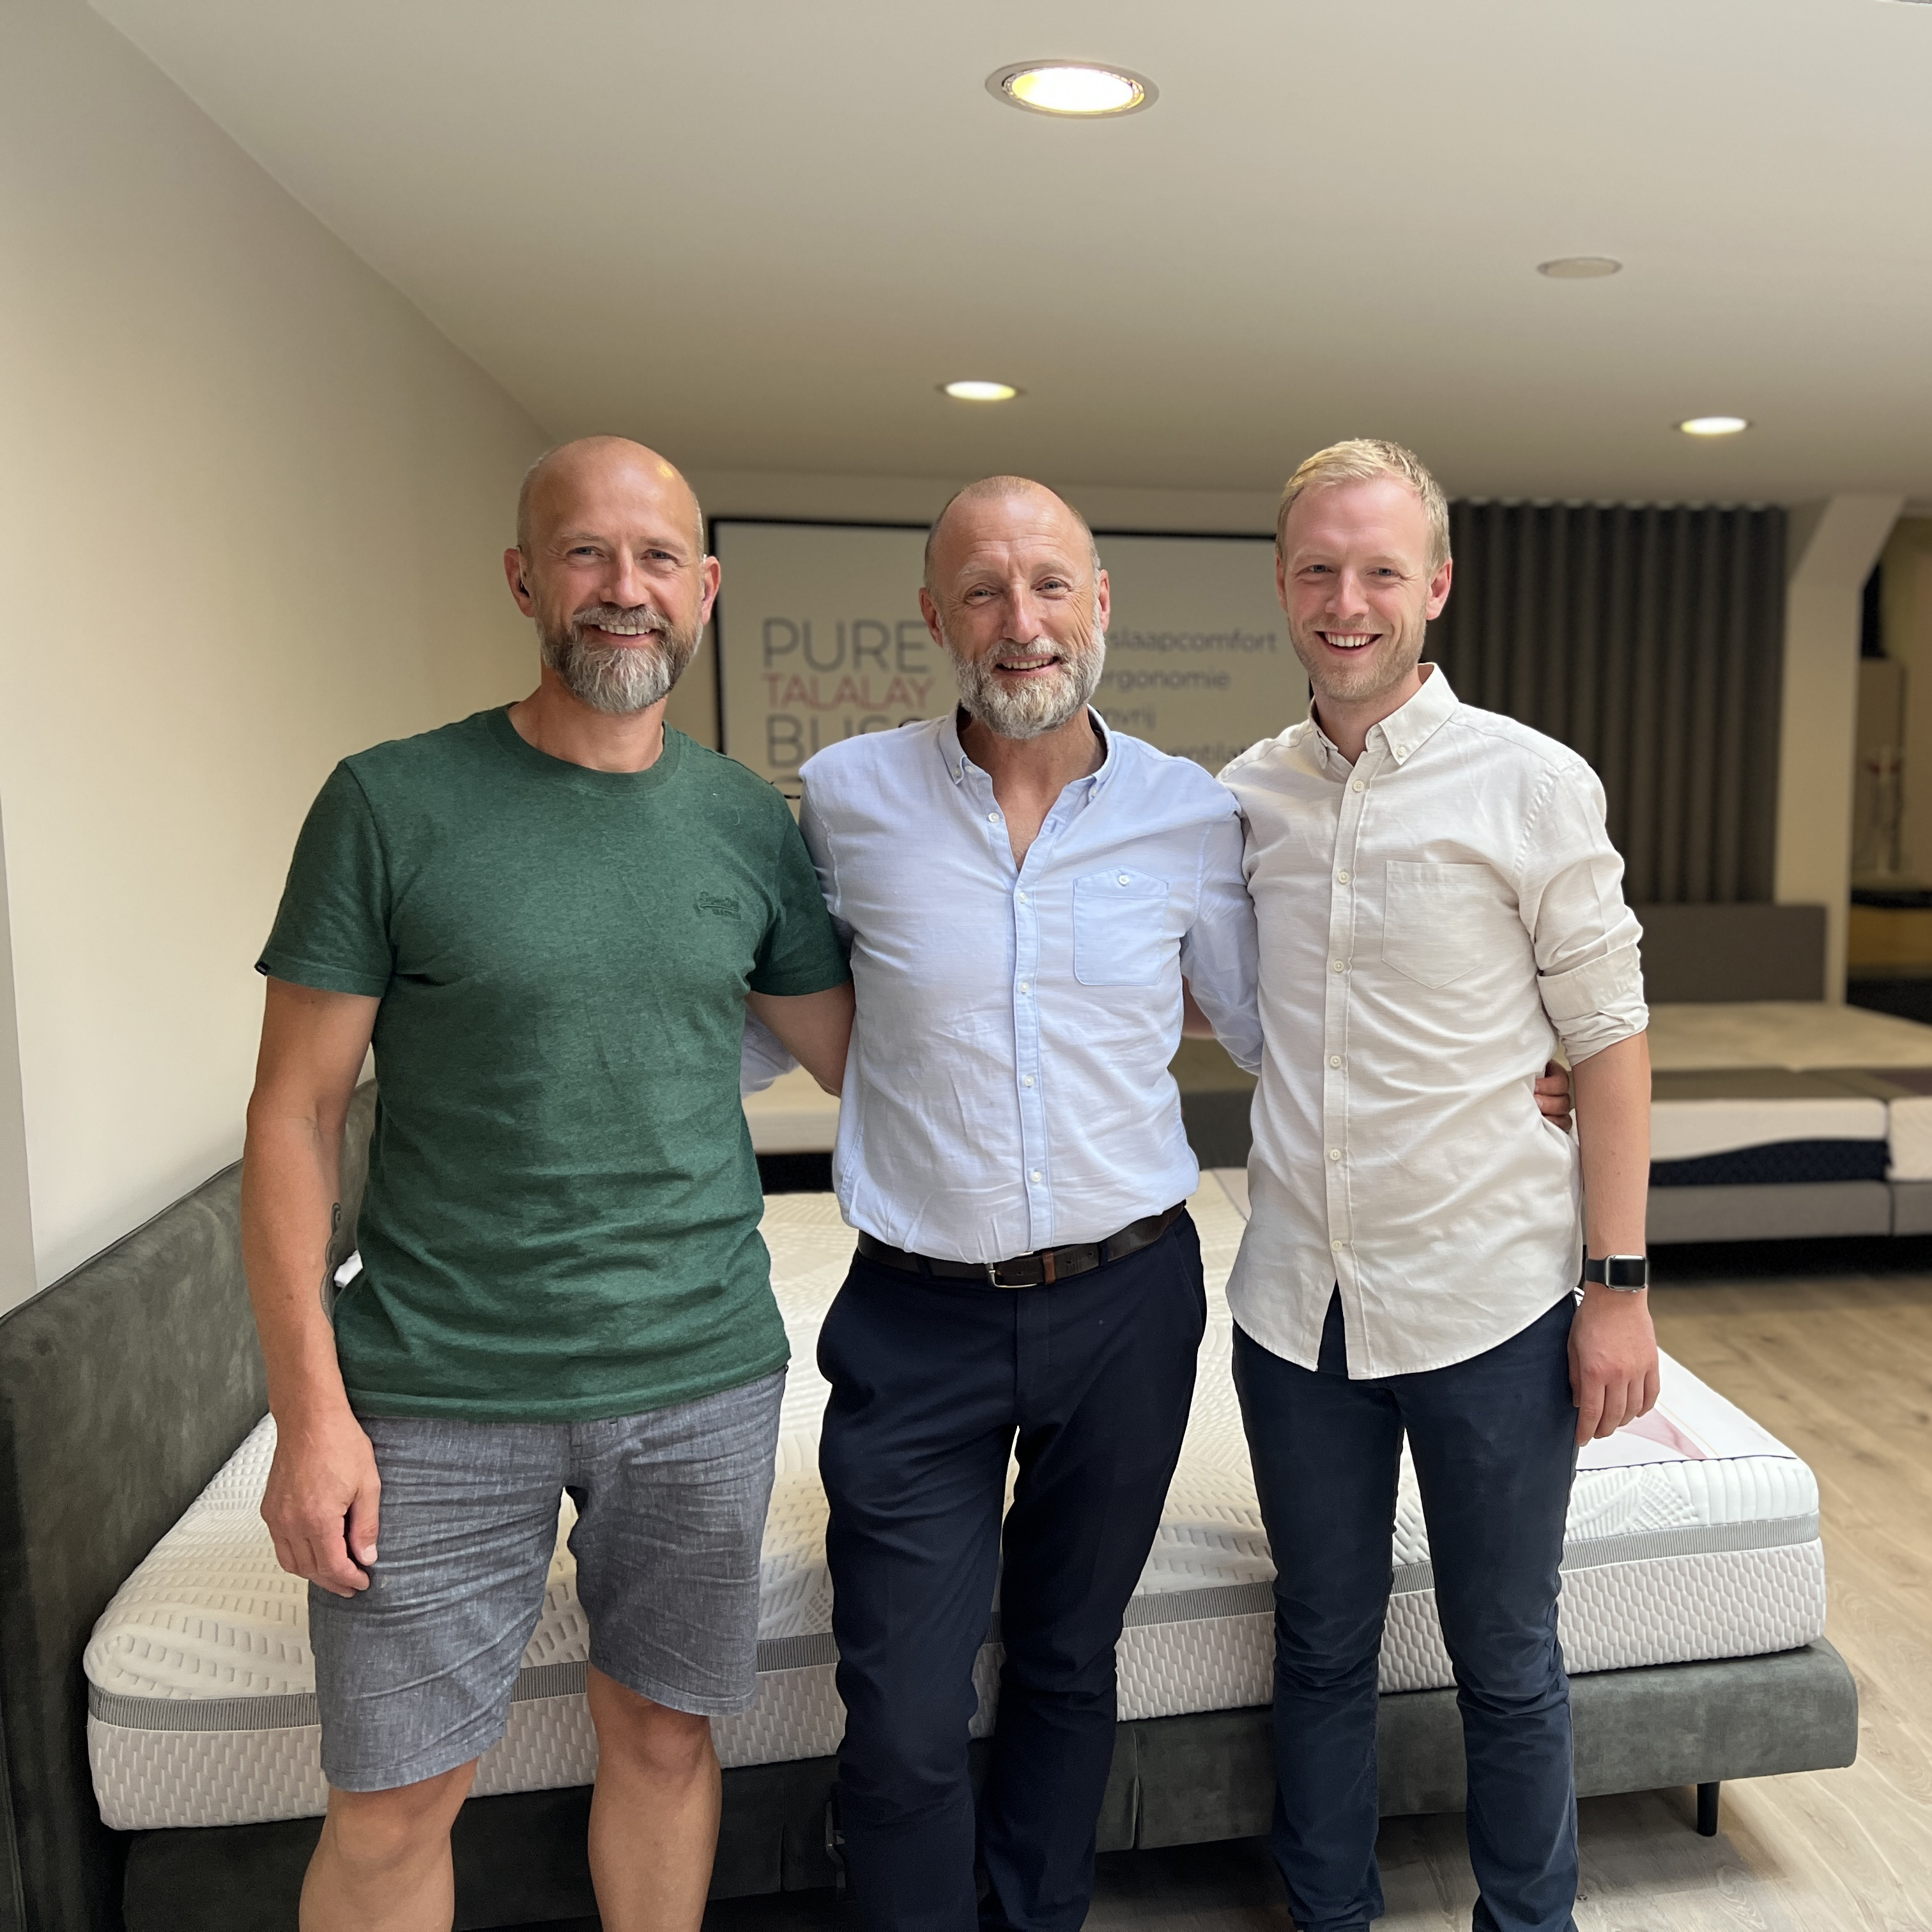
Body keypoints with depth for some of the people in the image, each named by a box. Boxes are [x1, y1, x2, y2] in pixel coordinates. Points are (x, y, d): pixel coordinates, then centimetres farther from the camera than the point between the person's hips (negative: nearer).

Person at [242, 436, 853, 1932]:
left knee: (664, 1739, 18)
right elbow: (296, 1112, -5)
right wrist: (311, 1404, -8)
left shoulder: (751, 824, 3)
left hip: (705, 1377, 3)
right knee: (393, 1806, 9)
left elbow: (854, 1057, 11)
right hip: (438, 1396, -2)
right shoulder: (394, 803, -6)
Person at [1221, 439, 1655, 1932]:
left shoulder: (1533, 783, -8)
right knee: (1323, 1646, 19)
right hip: (1296, 1302, 3)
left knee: (1508, 1664, 15)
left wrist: (1620, 1285, -7)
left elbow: (1611, 1041, -5)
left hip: (1489, 1303, -3)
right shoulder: (1243, 793, 2)